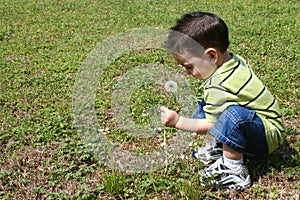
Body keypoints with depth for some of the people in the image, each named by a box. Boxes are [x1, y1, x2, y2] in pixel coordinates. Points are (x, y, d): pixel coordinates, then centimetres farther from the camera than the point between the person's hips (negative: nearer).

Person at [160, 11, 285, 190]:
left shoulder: (219, 87, -30)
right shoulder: (235, 59, -4)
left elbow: (209, 126, -18)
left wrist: (178, 121, -8)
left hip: (269, 135, -9)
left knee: (234, 114, -39)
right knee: (205, 106, 12)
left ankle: (234, 171, -24)